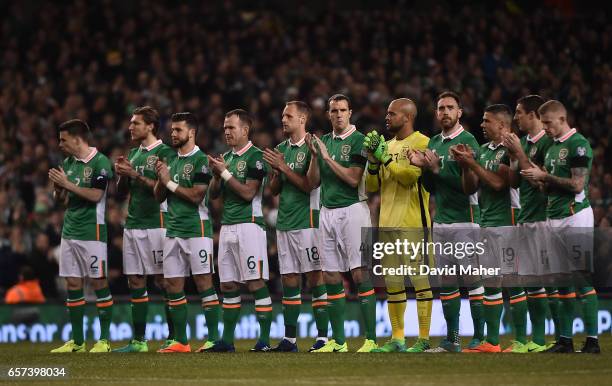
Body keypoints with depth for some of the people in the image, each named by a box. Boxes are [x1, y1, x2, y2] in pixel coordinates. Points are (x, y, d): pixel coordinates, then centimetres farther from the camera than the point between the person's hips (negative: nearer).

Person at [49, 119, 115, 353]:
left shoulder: (100, 162, -9)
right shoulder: (68, 163, 14)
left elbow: (95, 195, -17)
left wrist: (67, 184, -15)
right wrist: (57, 188, -3)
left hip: (92, 231, -7)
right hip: (69, 229, 7)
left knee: (98, 282, -4)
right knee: (72, 284, 6)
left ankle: (104, 340, 1)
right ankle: (77, 341, 10)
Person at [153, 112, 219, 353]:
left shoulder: (200, 160, -8)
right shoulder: (172, 160, 16)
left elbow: (196, 196, -16)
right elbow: (159, 197, 17)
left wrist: (170, 182, -9)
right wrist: (160, 178, -1)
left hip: (196, 229, -8)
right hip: (173, 230, 8)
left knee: (204, 282, -6)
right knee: (173, 285, 6)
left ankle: (214, 339, -5)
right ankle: (180, 341, 12)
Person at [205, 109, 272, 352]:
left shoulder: (255, 157, -7)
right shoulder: (226, 157, 17)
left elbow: (248, 193, -14)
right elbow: (214, 194, 18)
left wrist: (225, 172, -12)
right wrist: (216, 174, 0)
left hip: (249, 224, -8)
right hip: (227, 226, 8)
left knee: (256, 283, -9)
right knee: (228, 285, 8)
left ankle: (264, 340, -8)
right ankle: (227, 340, 12)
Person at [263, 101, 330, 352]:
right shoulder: (281, 149, 16)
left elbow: (309, 185, -14)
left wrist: (283, 167, -12)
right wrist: (275, 171, -1)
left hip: (306, 220, -7)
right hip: (284, 223, 7)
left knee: (315, 277, -7)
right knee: (289, 279, 7)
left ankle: (323, 336, -6)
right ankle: (289, 339, 10)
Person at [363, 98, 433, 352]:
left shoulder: (422, 143, -5)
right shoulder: (388, 145, 19)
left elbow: (410, 176, -18)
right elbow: (371, 186, 16)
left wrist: (385, 158, -13)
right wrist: (373, 160, 0)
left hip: (413, 222, -8)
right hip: (388, 222, 8)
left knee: (420, 279, -6)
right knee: (393, 283, 10)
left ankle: (424, 339, -5)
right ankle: (397, 339, 16)